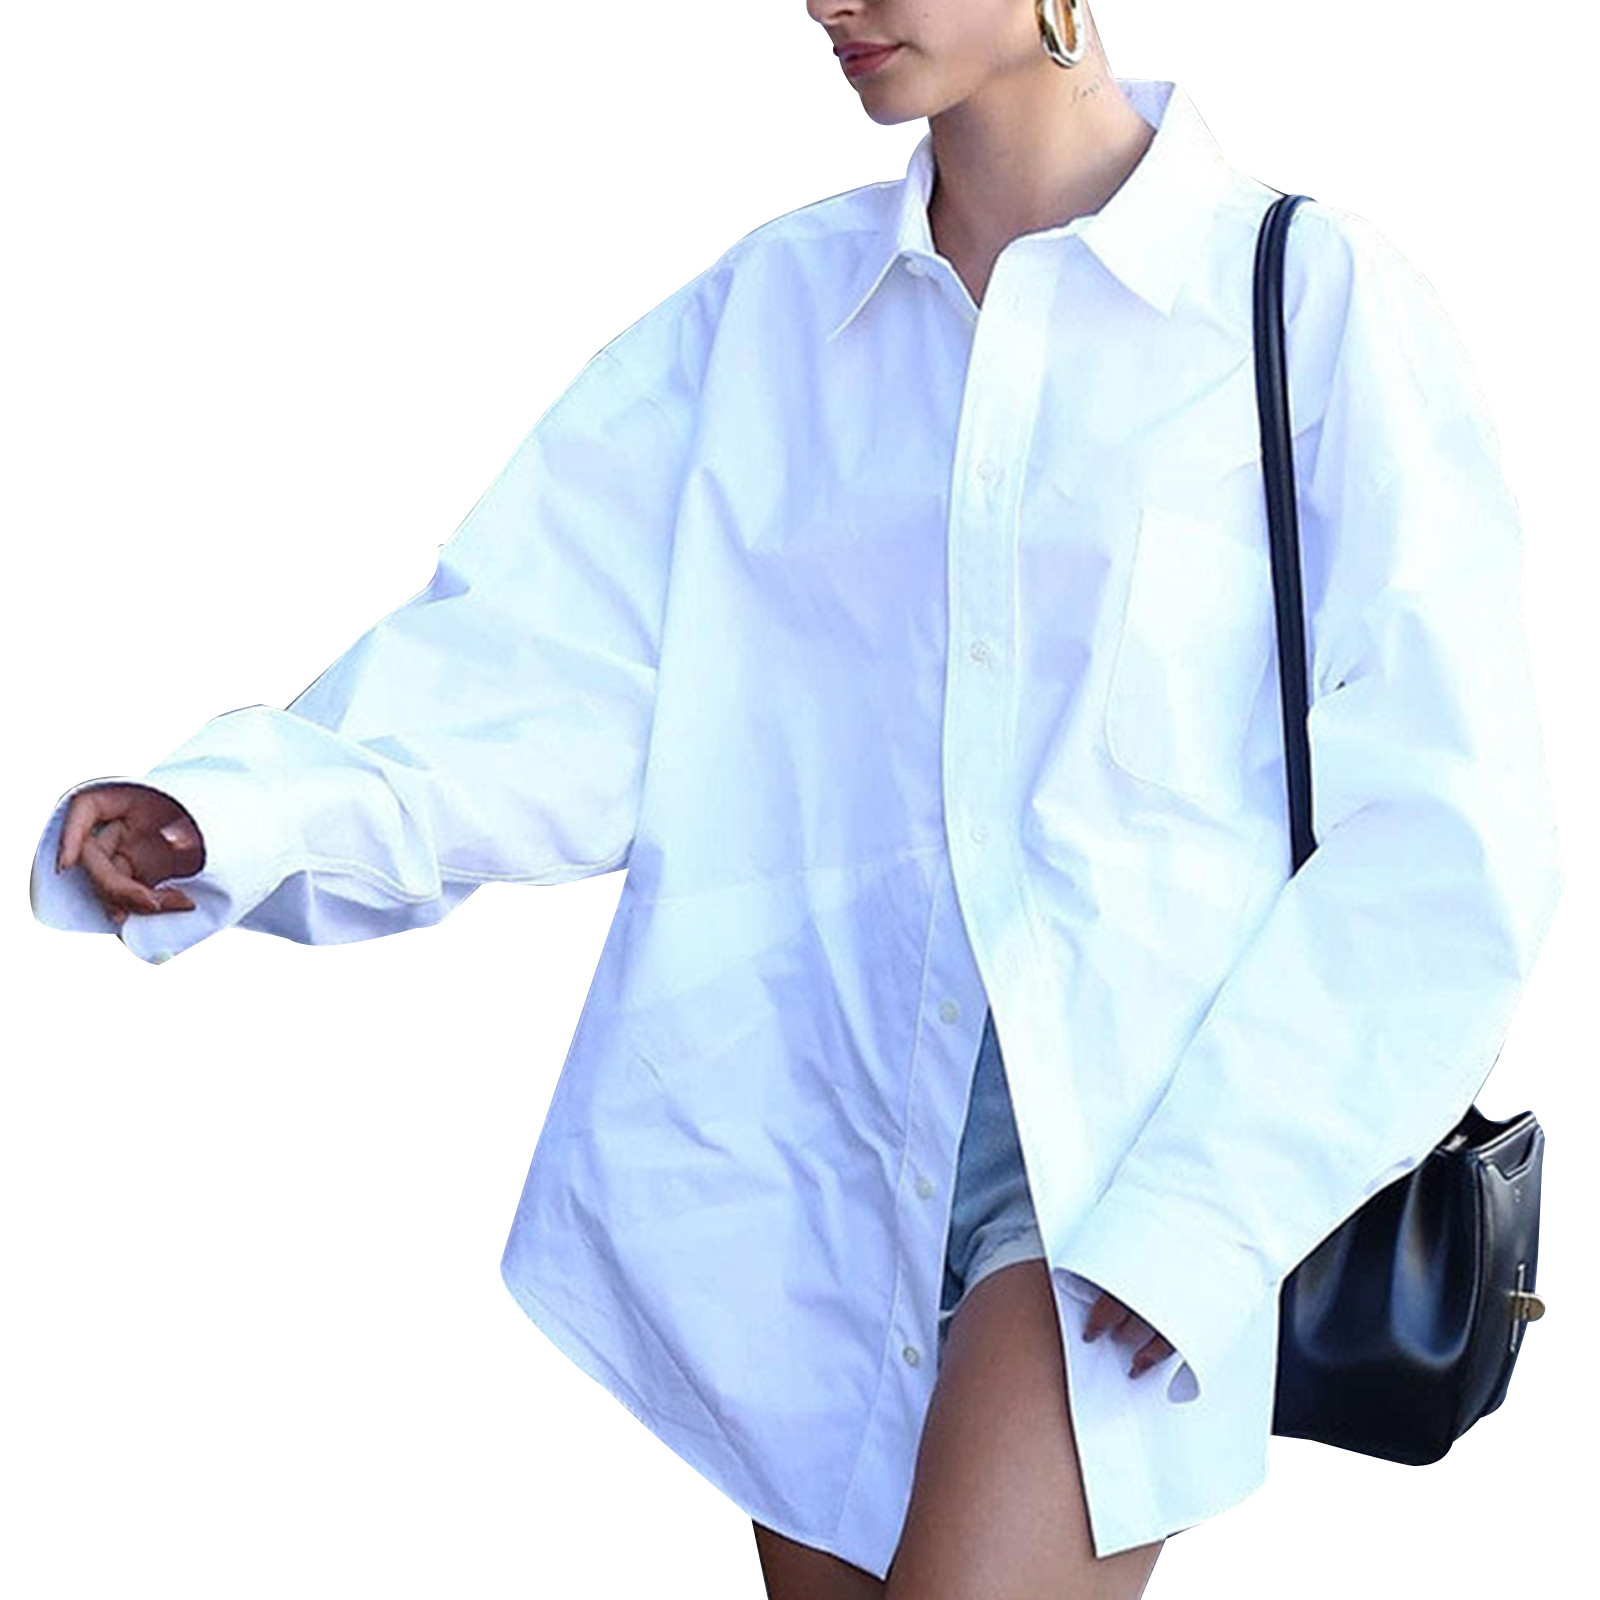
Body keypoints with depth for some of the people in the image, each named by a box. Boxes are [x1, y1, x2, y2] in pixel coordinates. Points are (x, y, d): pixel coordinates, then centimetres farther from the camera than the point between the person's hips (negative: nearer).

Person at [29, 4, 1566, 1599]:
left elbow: (1437, 833, -7)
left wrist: (1198, 1212, -12)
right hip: (815, 1146, 4)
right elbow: (549, 675, -1)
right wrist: (242, 814, -18)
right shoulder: (767, 308, 8)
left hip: (1125, 1166, -4)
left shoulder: (1310, 299, -4)